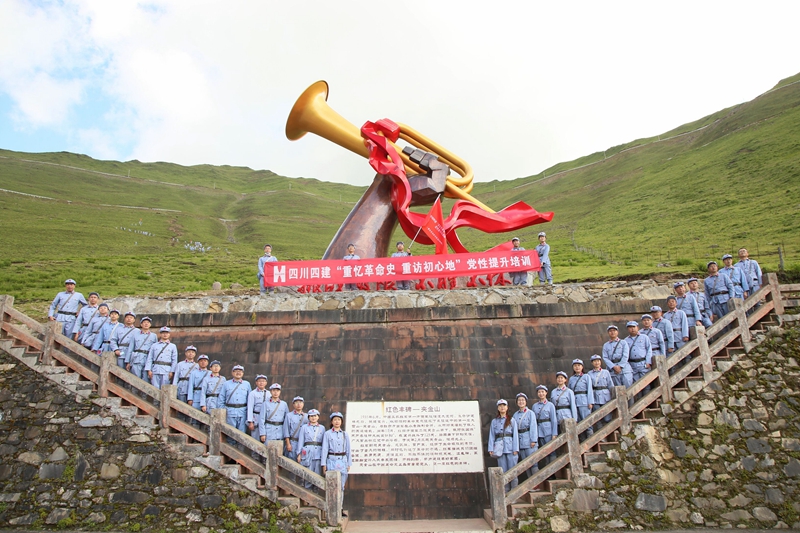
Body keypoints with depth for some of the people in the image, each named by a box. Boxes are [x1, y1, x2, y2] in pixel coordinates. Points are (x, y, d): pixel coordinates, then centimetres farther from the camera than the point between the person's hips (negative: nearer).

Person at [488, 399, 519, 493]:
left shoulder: (512, 420, 7)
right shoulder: (494, 422, 12)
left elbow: (515, 435, 1)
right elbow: (491, 436, 8)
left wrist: (515, 449, -7)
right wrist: (491, 449, -2)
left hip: (510, 448, -2)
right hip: (500, 449, 2)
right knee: (503, 471, 3)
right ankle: (506, 491, 10)